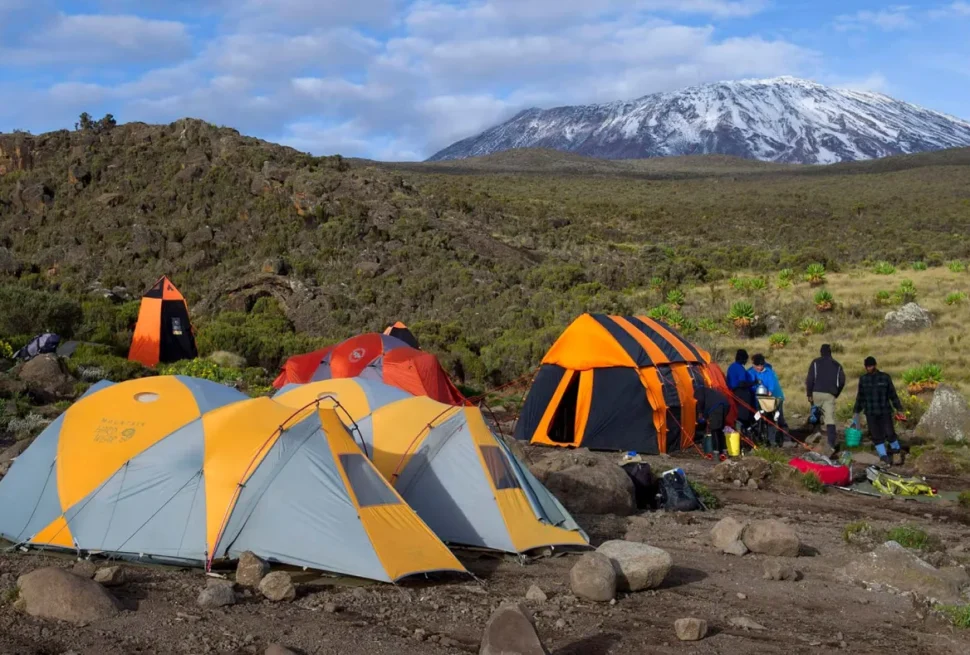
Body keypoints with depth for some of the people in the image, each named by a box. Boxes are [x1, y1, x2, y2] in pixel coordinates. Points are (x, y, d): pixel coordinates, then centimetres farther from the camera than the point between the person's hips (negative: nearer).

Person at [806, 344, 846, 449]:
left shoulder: (816, 363, 3)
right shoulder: (837, 365, 11)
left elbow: (810, 379, -5)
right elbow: (842, 381, 9)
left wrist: (809, 394, -2)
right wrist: (836, 394, 19)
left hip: (816, 393, -1)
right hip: (830, 394, 1)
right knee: (830, 418, -4)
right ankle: (831, 442, -14)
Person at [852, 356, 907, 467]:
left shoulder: (885, 377, 1)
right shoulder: (863, 379, 8)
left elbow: (893, 394, 4)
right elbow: (860, 397, 15)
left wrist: (899, 409, 1)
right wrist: (856, 412, 13)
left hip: (885, 412, -2)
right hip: (870, 413, 2)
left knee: (889, 434, -11)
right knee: (876, 436, -1)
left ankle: (897, 451, 14)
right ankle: (884, 457, 6)